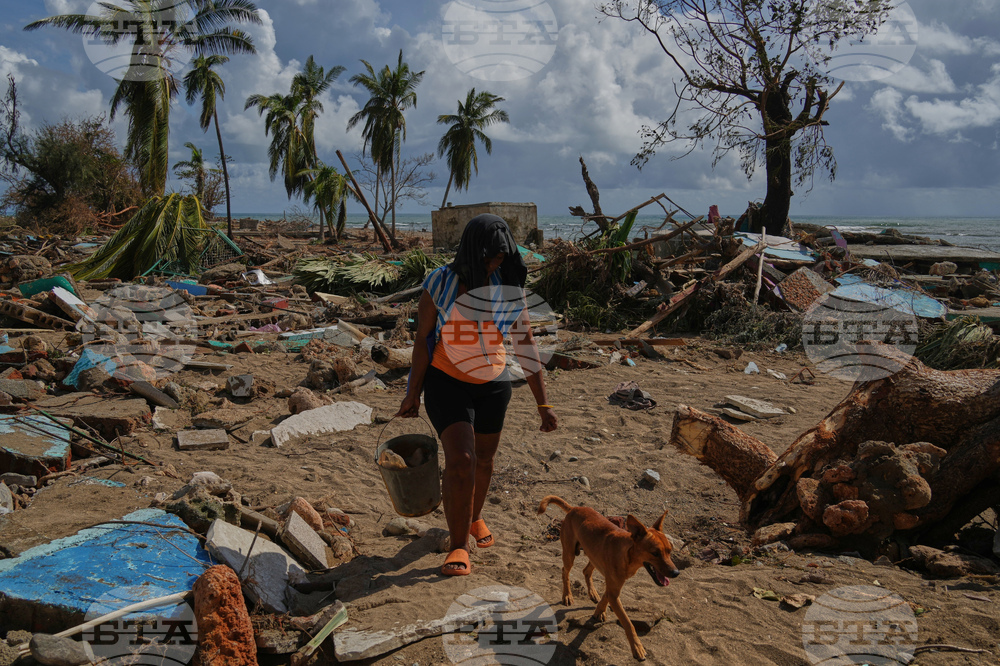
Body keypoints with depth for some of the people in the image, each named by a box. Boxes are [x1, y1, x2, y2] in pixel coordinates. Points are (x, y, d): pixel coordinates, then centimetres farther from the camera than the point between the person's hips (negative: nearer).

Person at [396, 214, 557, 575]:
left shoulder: (509, 288, -7)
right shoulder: (441, 283, -15)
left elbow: (526, 345, -5)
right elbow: (422, 339, -8)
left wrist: (543, 403, -6)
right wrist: (413, 393, -4)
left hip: (493, 383, 3)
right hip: (447, 382, -3)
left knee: (484, 458, 15)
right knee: (460, 460, -15)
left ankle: (475, 516, 45)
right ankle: (458, 547, 0)